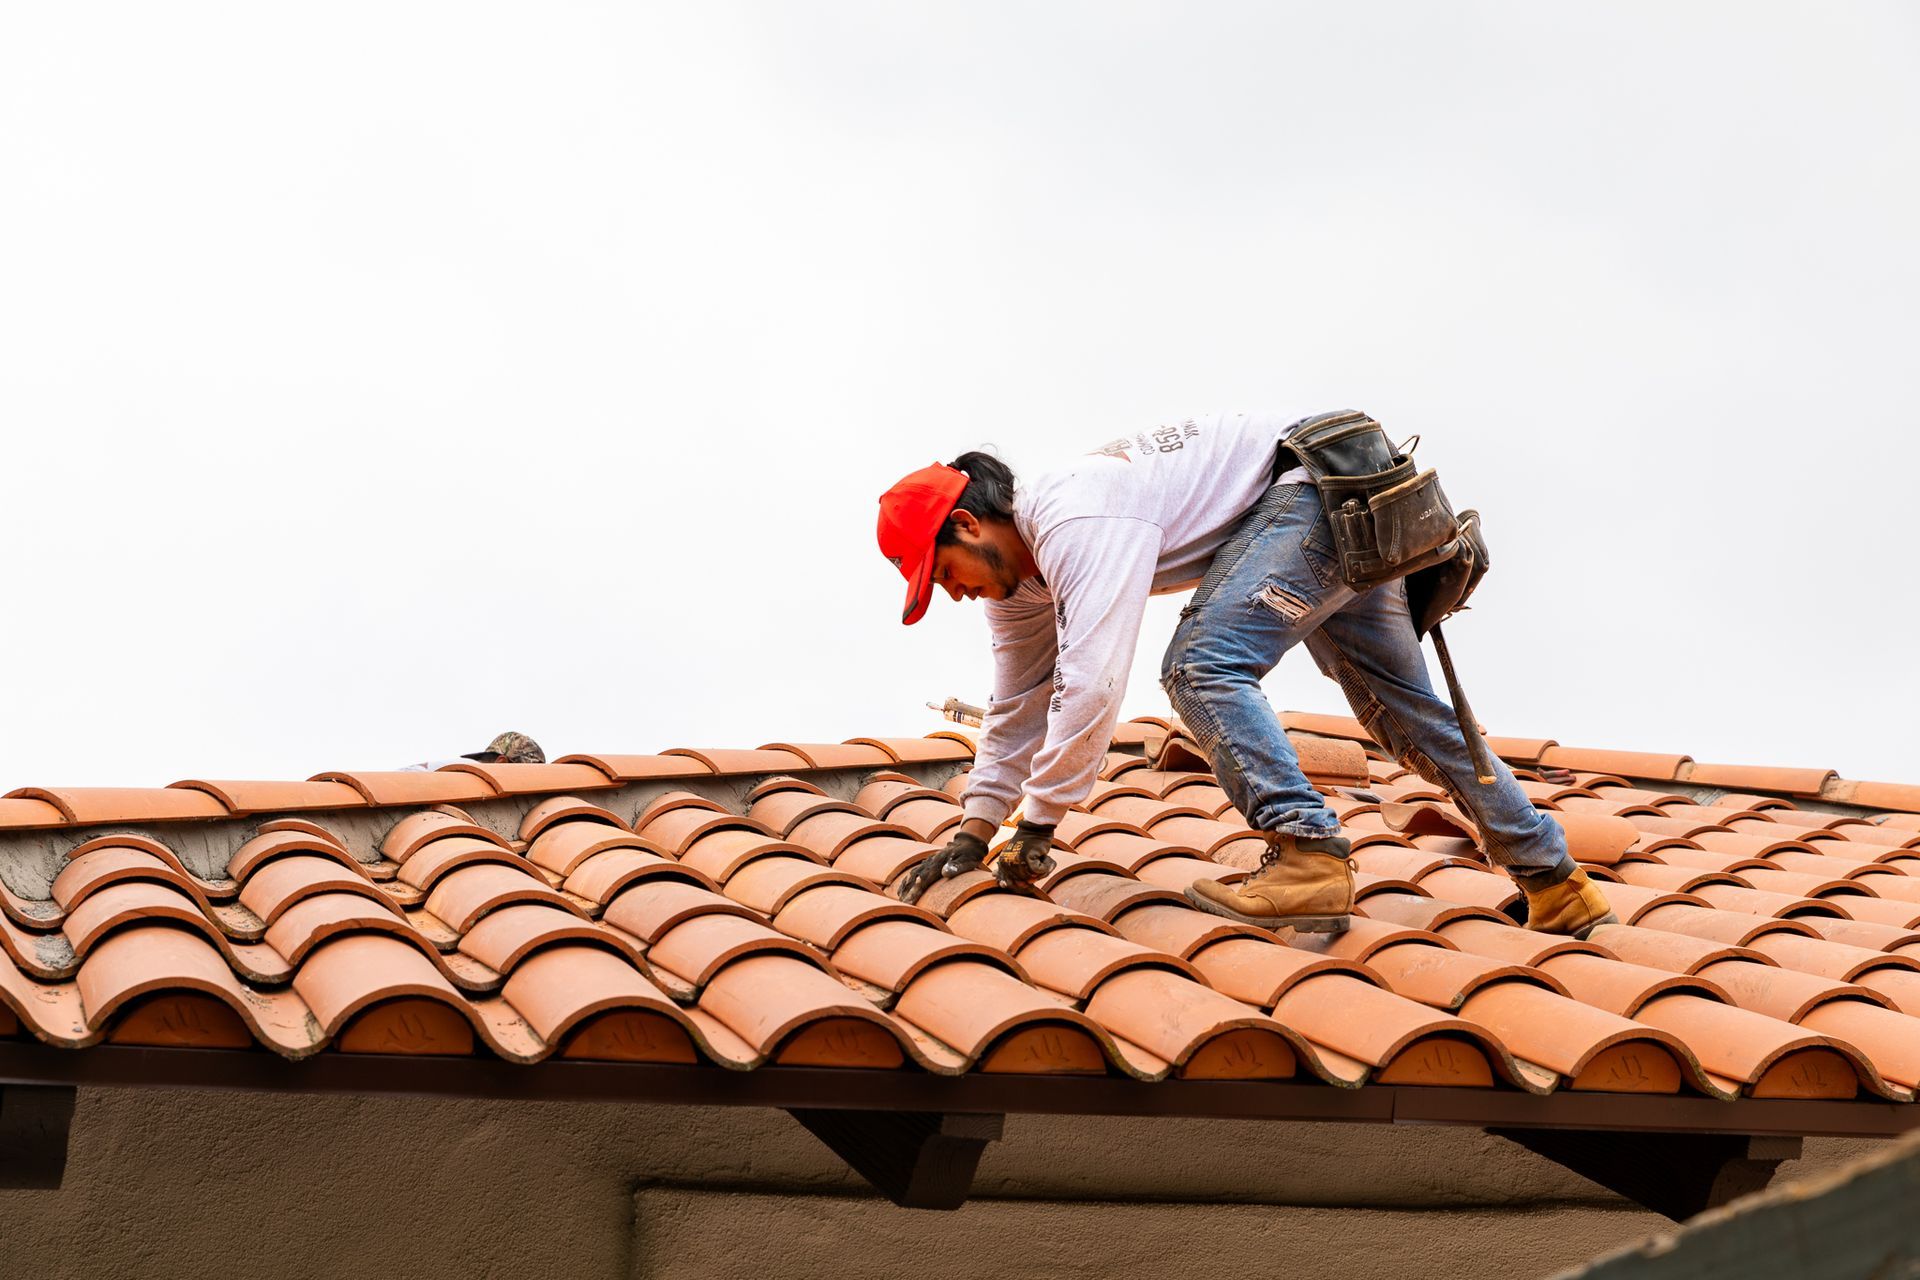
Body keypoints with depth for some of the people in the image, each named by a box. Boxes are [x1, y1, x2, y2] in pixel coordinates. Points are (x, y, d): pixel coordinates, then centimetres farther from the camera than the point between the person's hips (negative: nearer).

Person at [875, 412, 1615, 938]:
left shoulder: (1074, 523, -24)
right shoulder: (1021, 572, 7)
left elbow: (1090, 683, -30)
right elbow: (1019, 705, 16)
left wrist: (1038, 825, -23)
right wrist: (972, 837, 13)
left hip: (1318, 486, -11)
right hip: (1346, 519, 11)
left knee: (1202, 667, -22)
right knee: (1405, 711, 15)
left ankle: (1309, 862, -23)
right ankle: (1558, 888, 23)